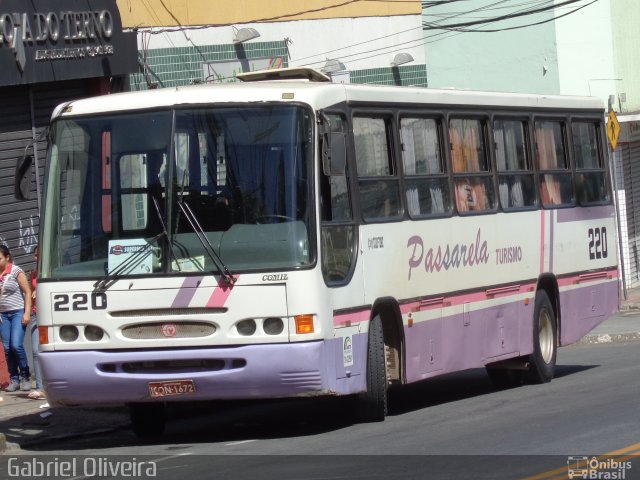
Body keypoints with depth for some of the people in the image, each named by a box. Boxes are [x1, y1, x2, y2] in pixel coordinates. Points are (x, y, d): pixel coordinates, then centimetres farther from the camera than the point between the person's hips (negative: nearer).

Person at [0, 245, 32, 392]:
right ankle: (14, 379, 8)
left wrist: (27, 313, -13)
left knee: (16, 345, -15)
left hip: (18, 313, -5)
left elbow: (27, 292, -7)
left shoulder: (16, 271, -7)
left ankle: (25, 376, 0)